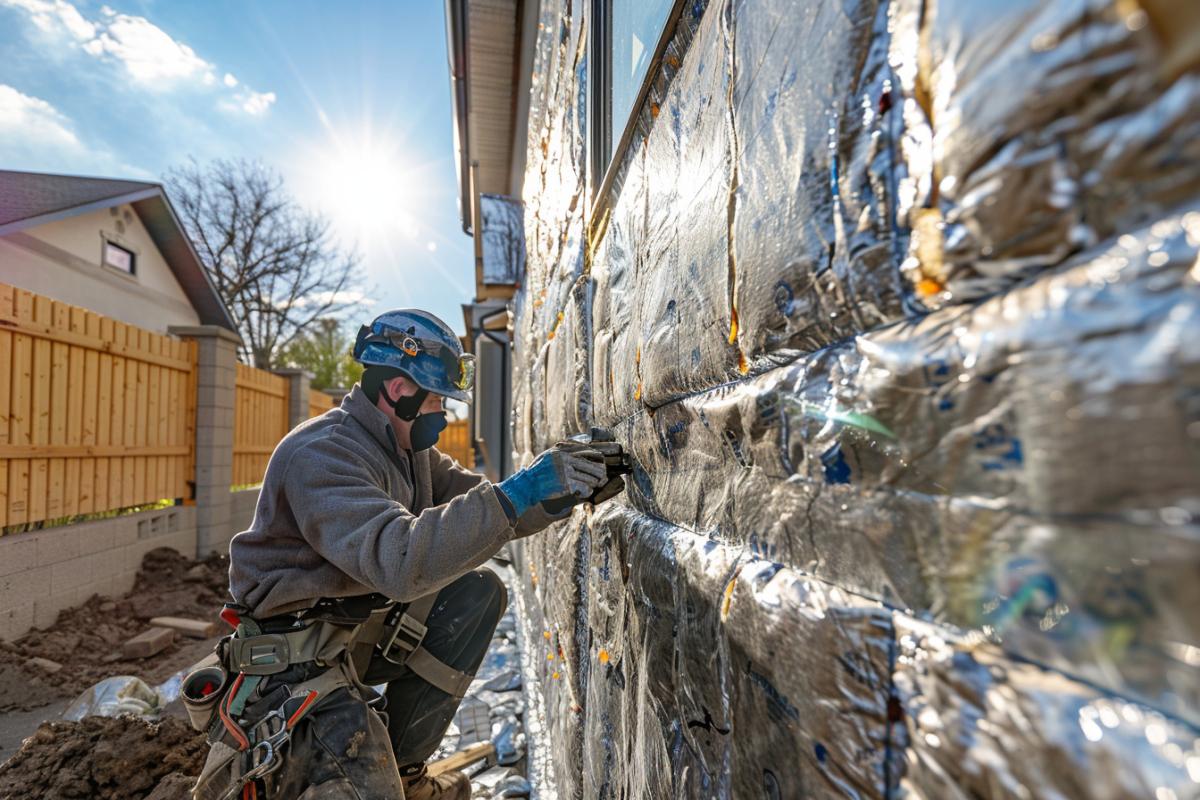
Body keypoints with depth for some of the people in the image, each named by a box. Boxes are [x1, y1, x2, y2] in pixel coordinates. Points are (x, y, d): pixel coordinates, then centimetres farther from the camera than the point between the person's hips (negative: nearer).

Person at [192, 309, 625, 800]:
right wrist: (519, 493, -41)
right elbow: (396, 560, -39)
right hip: (293, 658, -8)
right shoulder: (322, 455, -24)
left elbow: (483, 512, 0)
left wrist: (574, 490, -13)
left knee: (478, 592, -6)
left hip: (355, 631, 8)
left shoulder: (410, 449, 4)